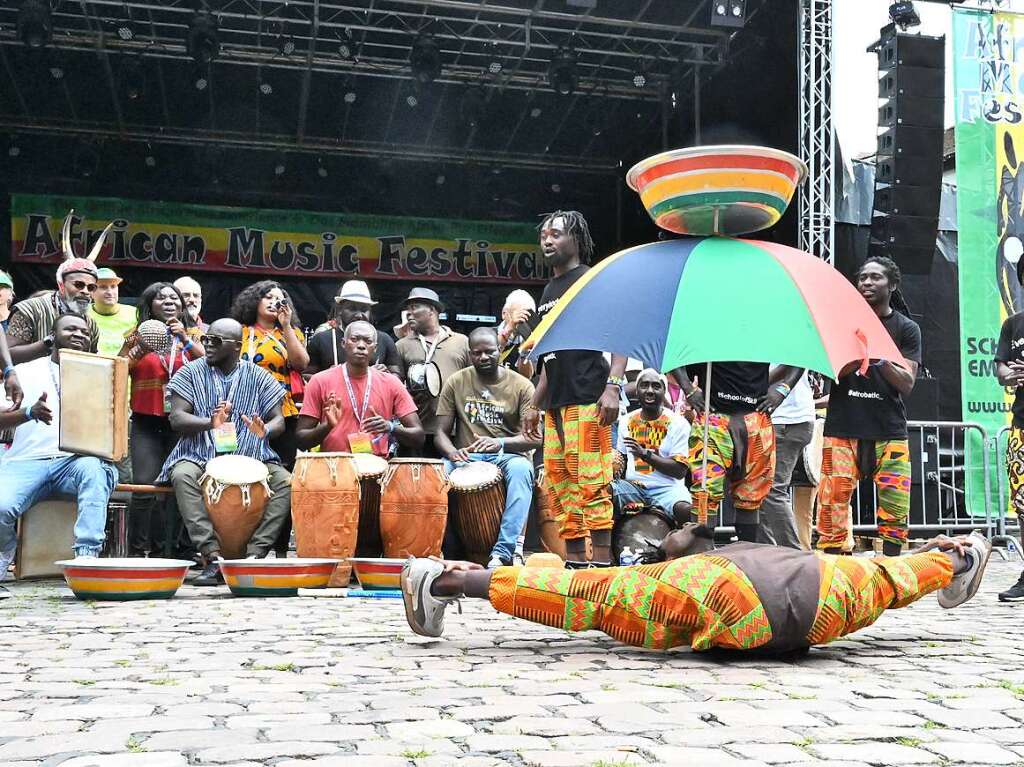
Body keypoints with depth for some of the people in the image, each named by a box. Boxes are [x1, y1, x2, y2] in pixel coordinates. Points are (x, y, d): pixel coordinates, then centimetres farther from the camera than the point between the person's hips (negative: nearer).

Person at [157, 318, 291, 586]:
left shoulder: (258, 377, 8)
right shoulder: (192, 372, 6)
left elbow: (279, 419, 2)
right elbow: (177, 418, -5)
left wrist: (265, 430, -24)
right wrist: (211, 423, -26)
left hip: (251, 458, 1)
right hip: (199, 456, -1)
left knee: (286, 482, -25)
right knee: (182, 476, -34)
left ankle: (254, 555, -28)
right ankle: (213, 558, -36)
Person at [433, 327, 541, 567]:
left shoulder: (521, 385, 1)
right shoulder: (456, 382, 7)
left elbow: (535, 438, -6)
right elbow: (441, 433, 5)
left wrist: (500, 443, -26)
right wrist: (451, 451, -19)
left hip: (508, 456, -1)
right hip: (466, 456, 2)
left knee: (520, 469, -37)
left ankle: (503, 552, -40)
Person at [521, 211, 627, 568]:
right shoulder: (548, 291, 23)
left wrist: (613, 386, -20)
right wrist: (535, 405, 24)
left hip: (587, 401, -8)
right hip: (556, 404, 8)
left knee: (592, 482, -11)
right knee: (558, 482, 7)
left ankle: (602, 562, -10)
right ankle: (575, 561, 12)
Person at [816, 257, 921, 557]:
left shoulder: (906, 329, 10)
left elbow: (907, 384, 0)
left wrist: (881, 359, -16)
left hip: (889, 431, 0)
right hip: (842, 428, 0)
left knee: (895, 513, -3)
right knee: (833, 503, -7)